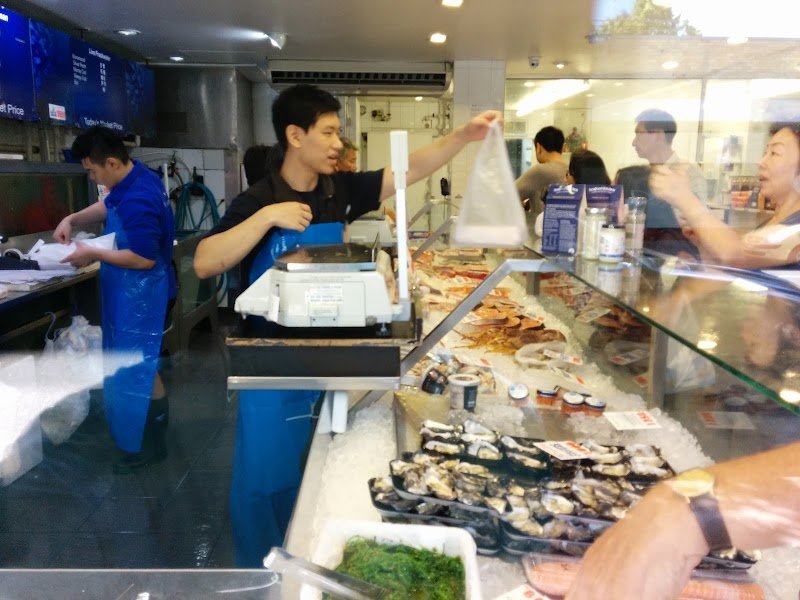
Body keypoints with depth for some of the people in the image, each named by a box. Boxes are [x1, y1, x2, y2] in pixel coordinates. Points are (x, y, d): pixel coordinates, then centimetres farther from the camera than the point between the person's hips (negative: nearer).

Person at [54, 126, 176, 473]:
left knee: (138, 371, 1)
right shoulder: (135, 181, 3)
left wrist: (93, 255, -19)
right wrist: (73, 219, 6)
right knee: (130, 364, 21)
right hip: (130, 291, 11)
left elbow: (144, 259, -29)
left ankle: (150, 446, 16)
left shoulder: (137, 201, -29)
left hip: (140, 294, -11)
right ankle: (140, 434, 38)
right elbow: (108, 207, 22)